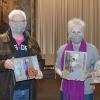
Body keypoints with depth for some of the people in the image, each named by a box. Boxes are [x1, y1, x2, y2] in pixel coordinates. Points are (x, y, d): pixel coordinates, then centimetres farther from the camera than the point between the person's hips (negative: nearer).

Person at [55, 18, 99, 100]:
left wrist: (89, 74, -15)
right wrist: (61, 73, -9)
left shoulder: (92, 49, -3)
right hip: (66, 90, 2)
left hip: (85, 91, -1)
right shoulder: (62, 49, 3)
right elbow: (57, 67, 13)